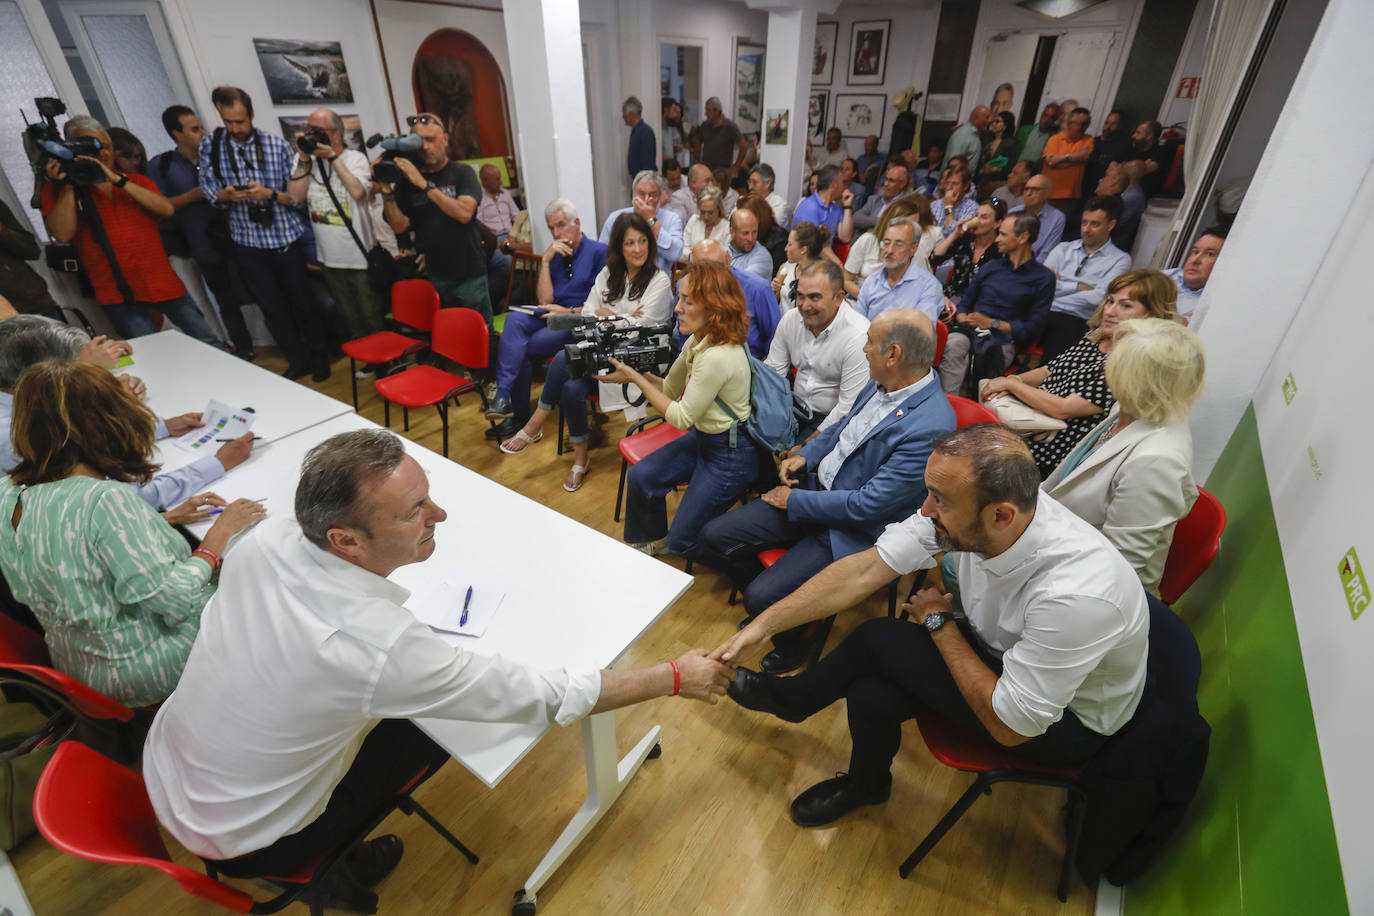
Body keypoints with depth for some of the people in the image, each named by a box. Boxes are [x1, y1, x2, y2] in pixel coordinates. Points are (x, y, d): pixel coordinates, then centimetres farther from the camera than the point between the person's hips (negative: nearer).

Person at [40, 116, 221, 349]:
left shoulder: (137, 181, 16)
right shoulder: (56, 191, 7)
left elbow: (166, 209, -4)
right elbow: (62, 234, -8)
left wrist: (118, 180, -12)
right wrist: (67, 185, -9)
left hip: (163, 284, 3)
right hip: (118, 294, -2)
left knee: (209, 344, 5)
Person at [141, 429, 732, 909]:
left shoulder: (267, 540, -20)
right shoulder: (381, 646, -39)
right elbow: (545, 697, -31)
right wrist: (676, 678, -22)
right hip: (235, 838, -5)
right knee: (434, 728, 6)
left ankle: (338, 851, 30)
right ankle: (335, 868, 26)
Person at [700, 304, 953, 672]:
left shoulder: (929, 428, -27)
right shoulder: (881, 383, -1)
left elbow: (867, 505, -24)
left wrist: (795, 500, -14)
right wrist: (805, 455, 4)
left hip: (853, 531, -8)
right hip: (815, 487, 8)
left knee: (761, 598, -19)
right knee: (715, 536, 1)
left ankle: (795, 645, 18)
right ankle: (769, 608, 26)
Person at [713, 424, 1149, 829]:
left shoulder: (1077, 592, -40)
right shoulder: (962, 507, -24)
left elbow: (1011, 726, -28)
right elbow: (864, 569, -20)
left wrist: (939, 624, -20)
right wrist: (763, 624, -20)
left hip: (1067, 723, -5)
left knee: (879, 640, -20)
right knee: (871, 698, -14)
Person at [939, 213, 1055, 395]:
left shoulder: (1043, 278, 8)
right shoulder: (991, 267, 21)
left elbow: (1033, 328, 2)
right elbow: (965, 303, 22)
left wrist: (993, 324, -7)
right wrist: (963, 319, -2)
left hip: (1002, 340, -3)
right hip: (970, 330, 3)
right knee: (952, 344, -34)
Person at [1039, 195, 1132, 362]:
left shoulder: (1120, 260, 12)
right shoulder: (1064, 248, 22)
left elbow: (1098, 297, -5)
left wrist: (1059, 285, 0)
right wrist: (1078, 286, -2)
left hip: (1075, 321, -3)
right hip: (1043, 313, 3)